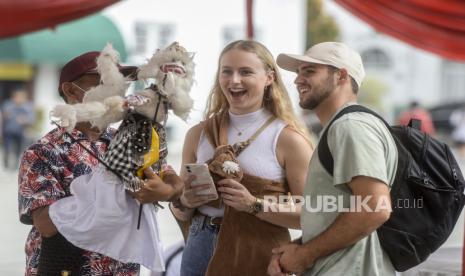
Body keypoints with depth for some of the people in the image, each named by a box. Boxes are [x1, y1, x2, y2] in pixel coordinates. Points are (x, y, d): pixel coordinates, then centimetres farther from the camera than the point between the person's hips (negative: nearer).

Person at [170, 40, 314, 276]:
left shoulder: (287, 138, -8)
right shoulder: (198, 135, 5)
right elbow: (181, 214, 13)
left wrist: (254, 205, -21)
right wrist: (185, 203, -8)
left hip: (259, 256, -4)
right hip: (202, 250, 4)